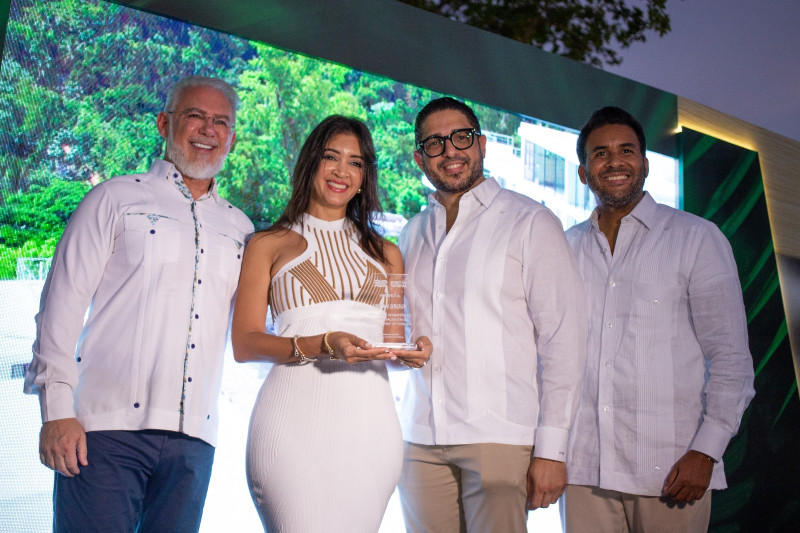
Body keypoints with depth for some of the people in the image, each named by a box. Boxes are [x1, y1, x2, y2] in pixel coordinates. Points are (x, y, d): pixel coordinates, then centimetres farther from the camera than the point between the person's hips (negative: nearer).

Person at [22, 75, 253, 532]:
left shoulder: (240, 227, 17)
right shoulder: (117, 198, 6)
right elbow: (63, 303, 1)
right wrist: (57, 410, -7)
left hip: (193, 438, 4)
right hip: (108, 426, -3)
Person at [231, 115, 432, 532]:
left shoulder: (385, 254, 20)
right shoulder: (269, 245, 10)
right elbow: (244, 343, 1)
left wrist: (411, 353, -1)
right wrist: (321, 345, -15)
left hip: (368, 421, 3)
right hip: (294, 418, -3)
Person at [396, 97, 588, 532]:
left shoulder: (531, 223, -1)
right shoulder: (411, 235, 15)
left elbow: (563, 340, -5)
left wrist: (550, 449, -9)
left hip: (499, 438, -4)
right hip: (421, 437, 4)